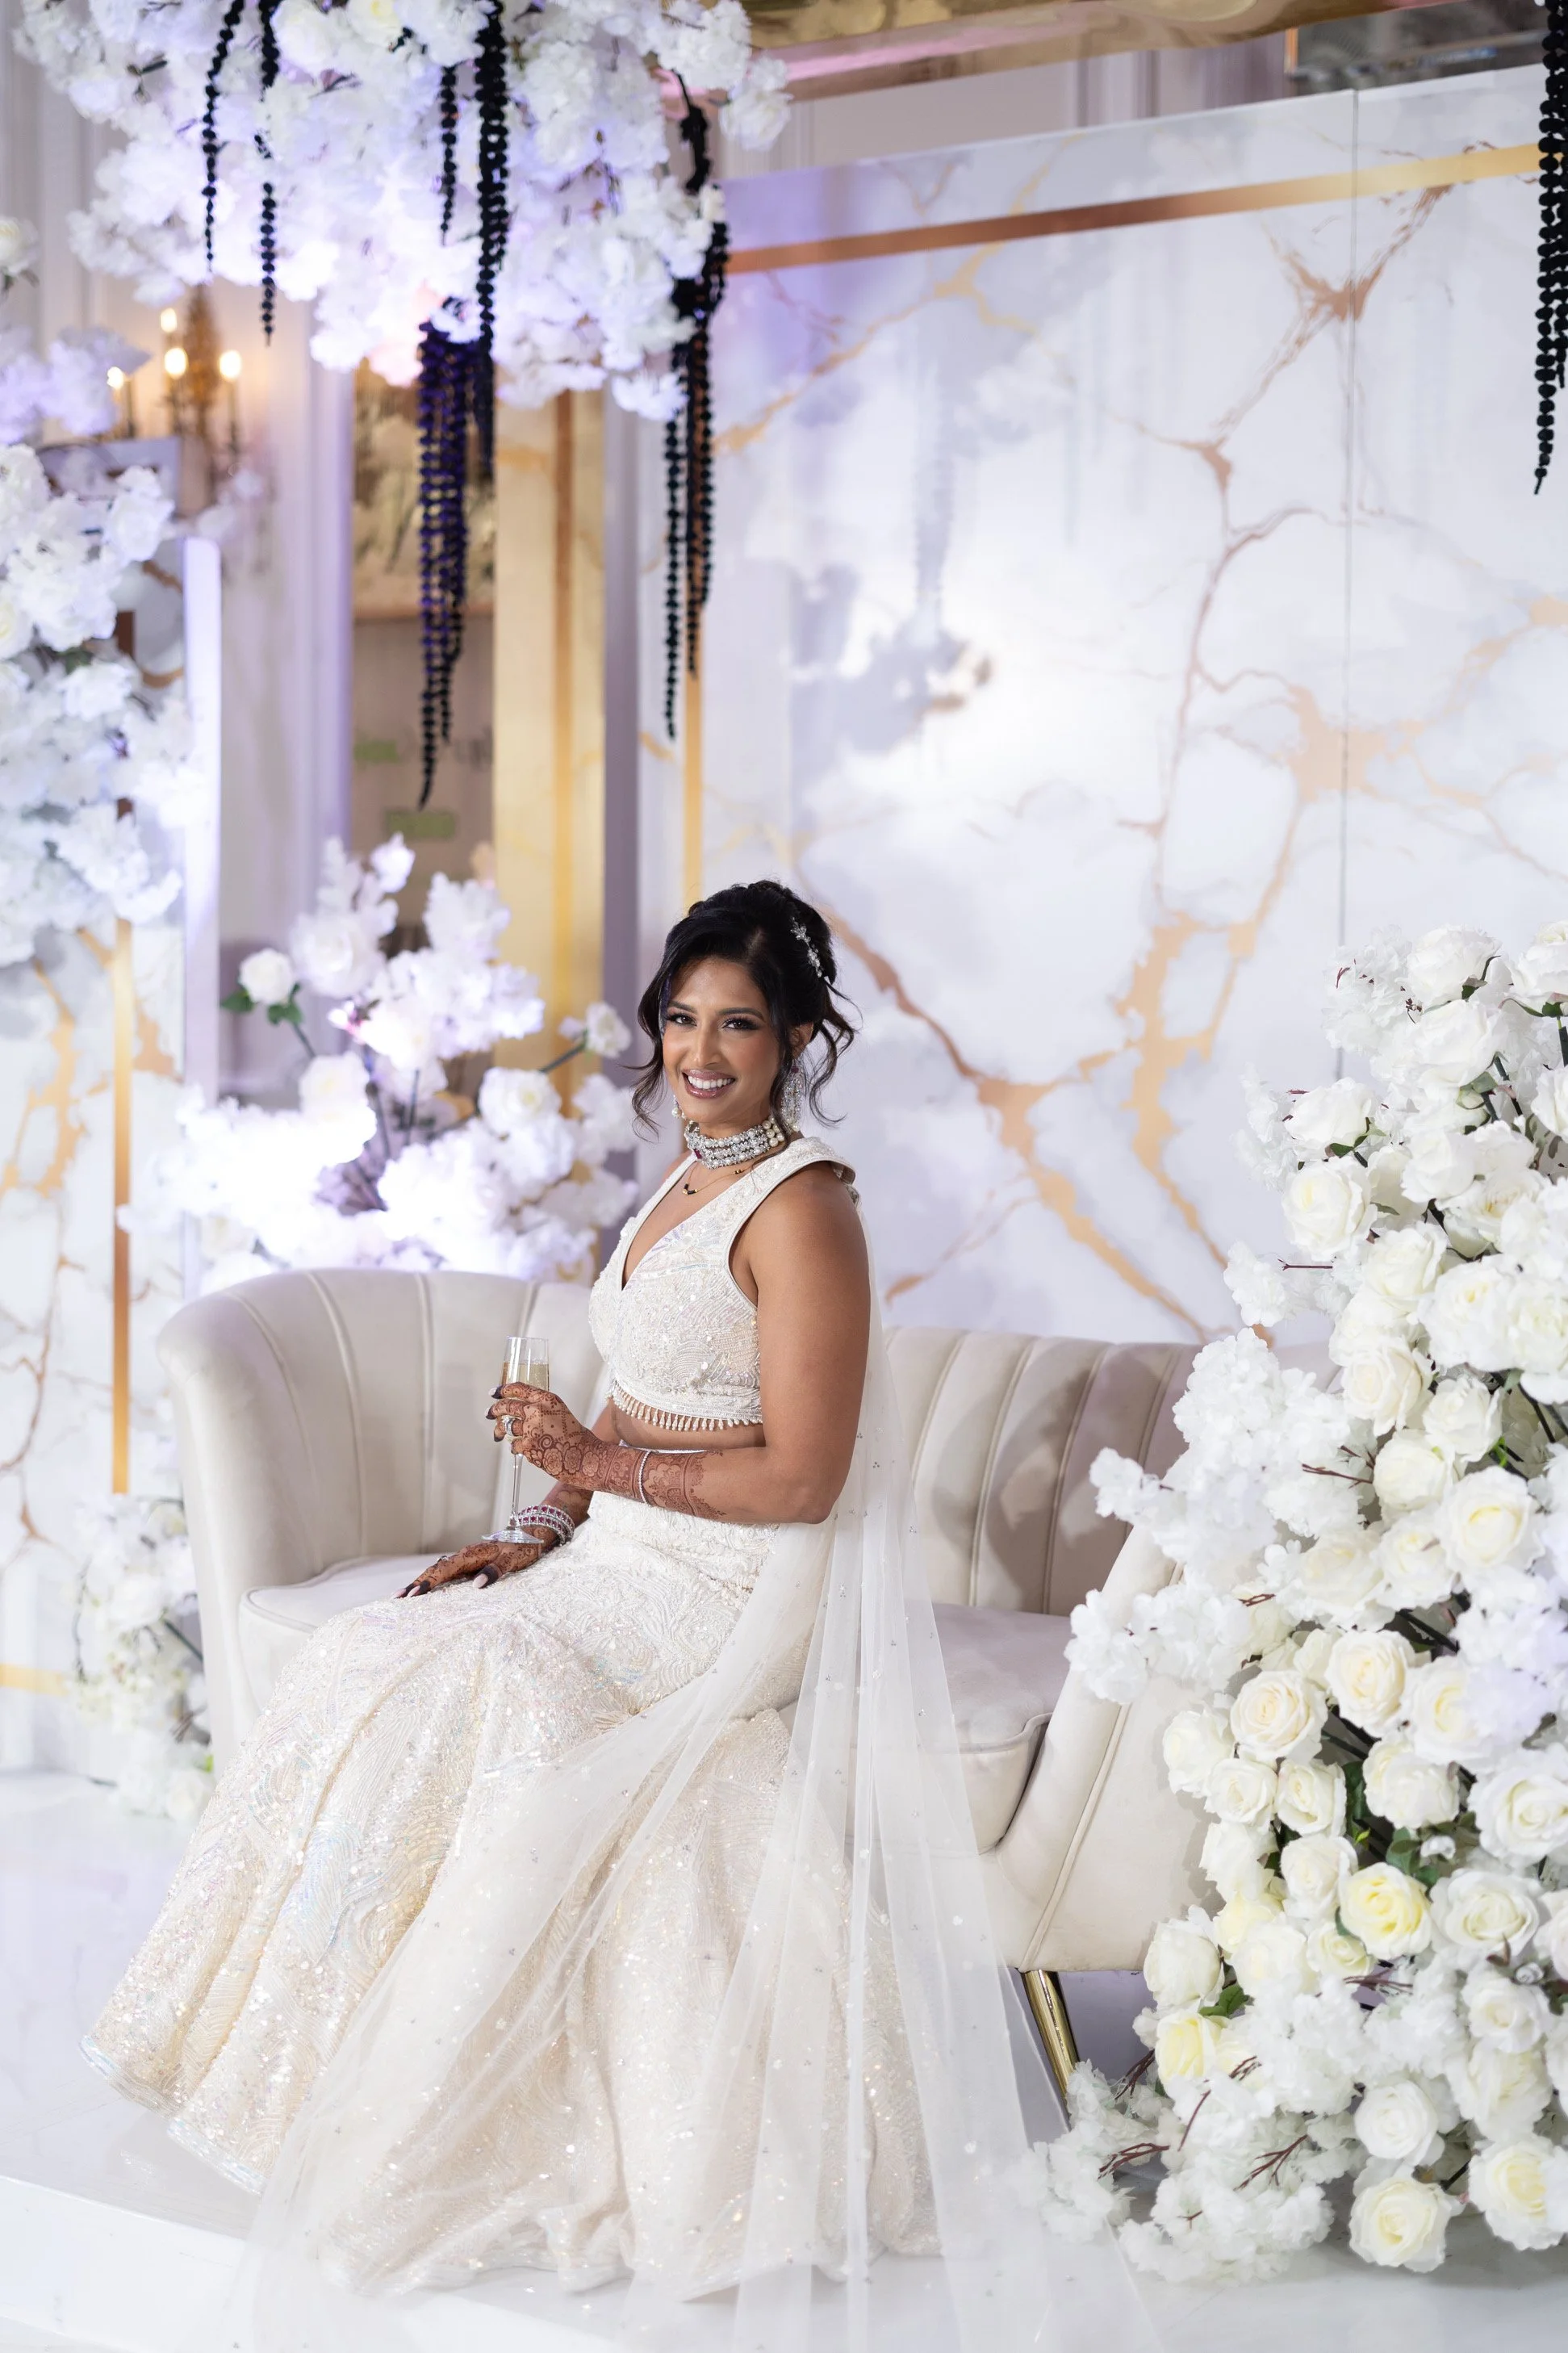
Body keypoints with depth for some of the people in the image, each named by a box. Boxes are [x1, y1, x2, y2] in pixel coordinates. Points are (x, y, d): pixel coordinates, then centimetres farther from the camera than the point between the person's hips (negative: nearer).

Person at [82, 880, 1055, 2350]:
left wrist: (597, 1466, -16)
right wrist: (550, 1527, 5)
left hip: (740, 1594, -9)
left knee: (463, 1695, -21)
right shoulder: (686, 1188, 13)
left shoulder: (801, 1211, -15)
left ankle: (446, 2105, -6)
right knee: (379, 1659, -4)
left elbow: (797, 1478, -19)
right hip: (632, 1561, 9)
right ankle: (350, 2058, 2)